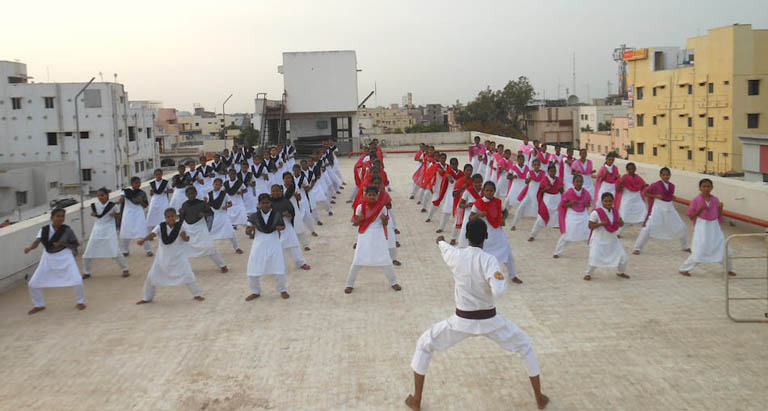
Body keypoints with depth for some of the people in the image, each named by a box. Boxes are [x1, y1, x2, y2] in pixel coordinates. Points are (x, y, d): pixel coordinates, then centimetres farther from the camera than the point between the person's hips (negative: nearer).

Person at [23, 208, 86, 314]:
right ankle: (39, 305, 28)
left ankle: (80, 302, 13)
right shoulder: (44, 230, -6)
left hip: (65, 258, -2)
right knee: (33, 284, 2)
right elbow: (36, 242, -19)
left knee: (77, 280, -17)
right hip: (48, 259, 3)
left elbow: (74, 246, -4)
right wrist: (30, 248, -41)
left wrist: (62, 244, -22)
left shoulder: (67, 230, -10)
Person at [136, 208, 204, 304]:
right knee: (151, 276, 5)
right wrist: (143, 239, -45)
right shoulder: (161, 226, -12)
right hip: (163, 256, 2)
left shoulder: (180, 226, -12)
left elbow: (185, 239, -13)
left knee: (188, 274, -7)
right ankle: (147, 298, 27)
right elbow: (152, 234, -25)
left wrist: (185, 237, -37)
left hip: (178, 256, -2)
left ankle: (196, 294, 16)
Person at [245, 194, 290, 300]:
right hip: (259, 245, 1)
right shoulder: (254, 216, -5)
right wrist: (250, 229, -22)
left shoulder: (277, 215, -5)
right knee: (253, 271, 4)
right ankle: (256, 292, 26)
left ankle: (282, 290, 24)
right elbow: (247, 231, 1)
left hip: (274, 244, -1)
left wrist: (281, 227, -12)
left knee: (279, 270, 1)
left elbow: (283, 225, 11)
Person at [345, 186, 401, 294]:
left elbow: (385, 224, 1)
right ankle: (350, 284, 14)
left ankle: (393, 282, 22)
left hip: (379, 236, 0)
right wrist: (359, 219, -22)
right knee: (357, 260, -1)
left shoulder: (382, 207, -4)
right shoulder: (360, 207, -5)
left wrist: (384, 219, -21)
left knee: (386, 260, 3)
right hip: (364, 236, 0)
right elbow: (355, 223, 1)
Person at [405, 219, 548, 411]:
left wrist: (441, 241, 42)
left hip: (462, 321, 1)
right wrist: (501, 278, -8)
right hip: (490, 321, 0)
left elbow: (444, 248, 16)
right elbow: (498, 291, -32)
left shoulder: (455, 255, -10)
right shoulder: (489, 260, -19)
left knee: (424, 345, 23)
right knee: (525, 346, 27)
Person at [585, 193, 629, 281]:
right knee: (594, 257, -16)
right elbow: (590, 226, -16)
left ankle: (620, 272, 34)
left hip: (612, 239, 5)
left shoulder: (615, 211, 0)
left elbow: (621, 224, 8)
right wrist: (601, 223, -29)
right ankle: (588, 274, 9)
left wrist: (620, 221, -16)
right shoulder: (596, 212, -17)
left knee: (622, 256, 7)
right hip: (599, 240, -5)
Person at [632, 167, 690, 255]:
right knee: (648, 227, -15)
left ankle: (684, 247, 35)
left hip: (670, 209, 5)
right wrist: (656, 196, -15)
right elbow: (645, 193, -4)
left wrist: (673, 198, 2)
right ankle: (638, 248, -3)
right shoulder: (656, 185, -10)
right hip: (658, 208, -5)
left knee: (682, 228, 11)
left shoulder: (672, 186, 6)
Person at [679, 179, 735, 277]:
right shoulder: (696, 200, -8)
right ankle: (684, 269, 6)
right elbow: (690, 216, -6)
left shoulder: (715, 200, 3)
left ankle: (729, 269, 30)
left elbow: (719, 215, 10)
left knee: (723, 249, 10)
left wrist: (720, 208, -9)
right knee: (698, 251, -8)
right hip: (702, 227, -5)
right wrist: (700, 210, -20)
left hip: (714, 227, 5)